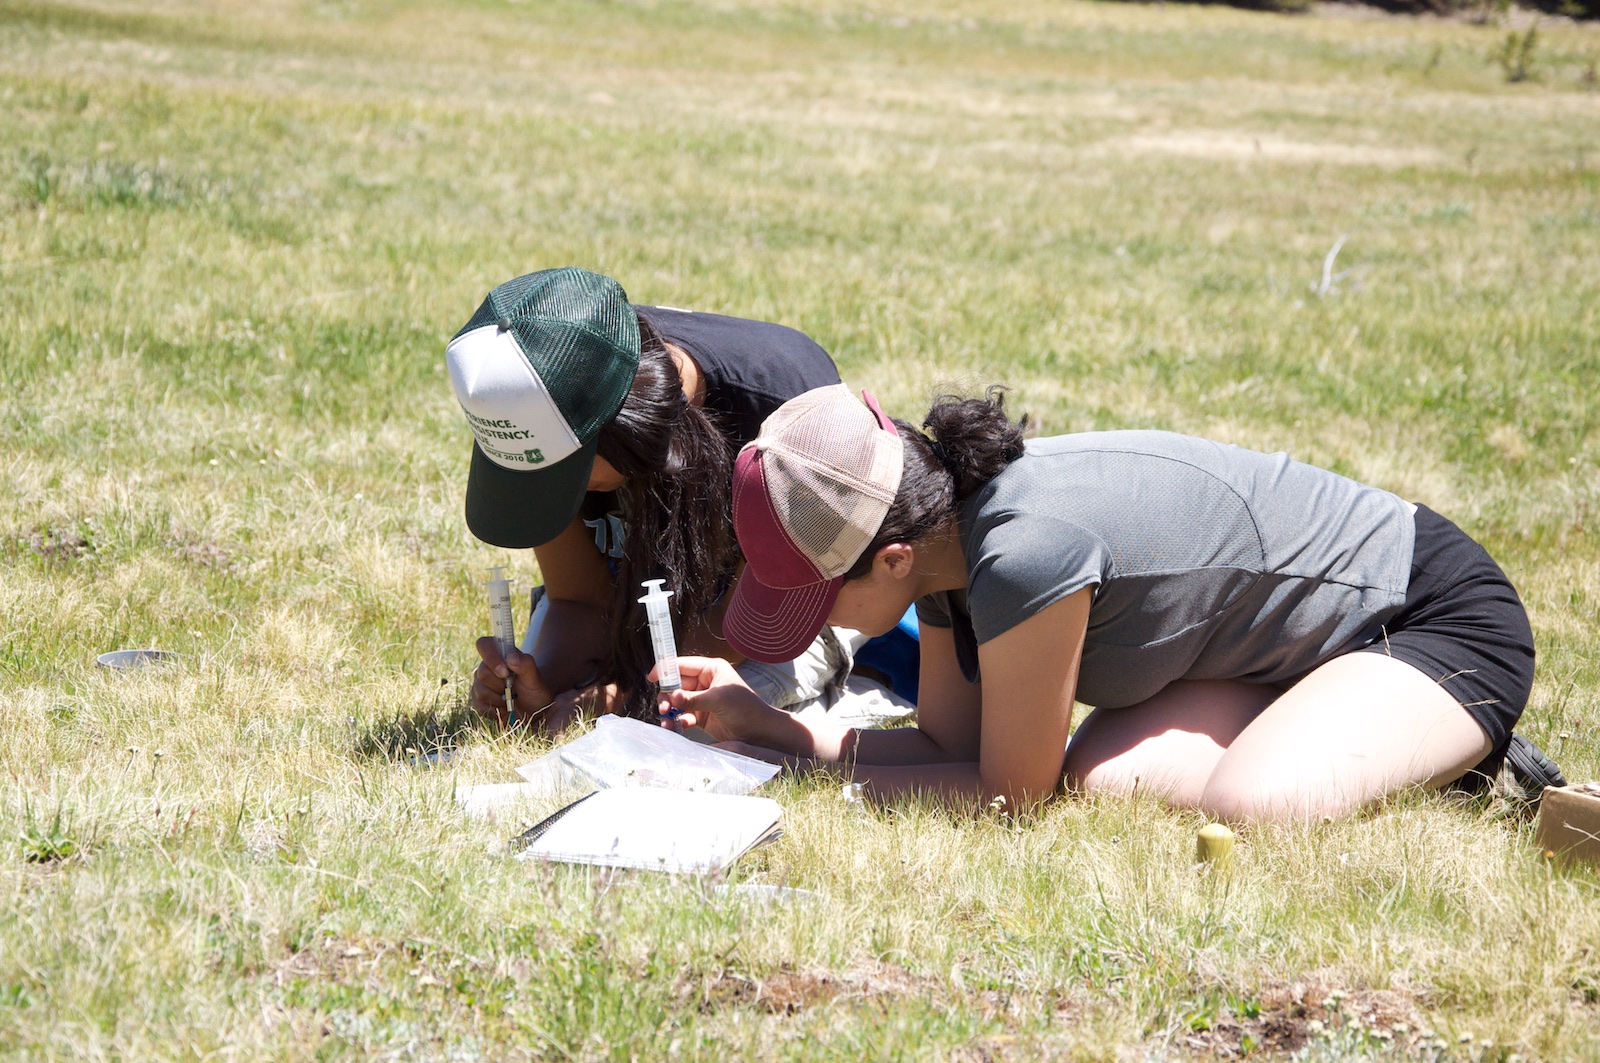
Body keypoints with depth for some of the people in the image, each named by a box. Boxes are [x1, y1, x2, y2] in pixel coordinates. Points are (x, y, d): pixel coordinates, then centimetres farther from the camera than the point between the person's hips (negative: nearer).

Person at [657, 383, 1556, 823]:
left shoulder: (1025, 556, -34)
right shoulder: (949, 525, -5)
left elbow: (1014, 793, -19)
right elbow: (949, 744, 6)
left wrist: (815, 773, -13)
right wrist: (769, 727, -2)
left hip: (1443, 619, -9)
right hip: (1318, 634, 9)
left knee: (1255, 809, -34)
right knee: (1101, 775, -14)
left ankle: (1479, 768, -5)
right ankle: (1445, 746, 2)